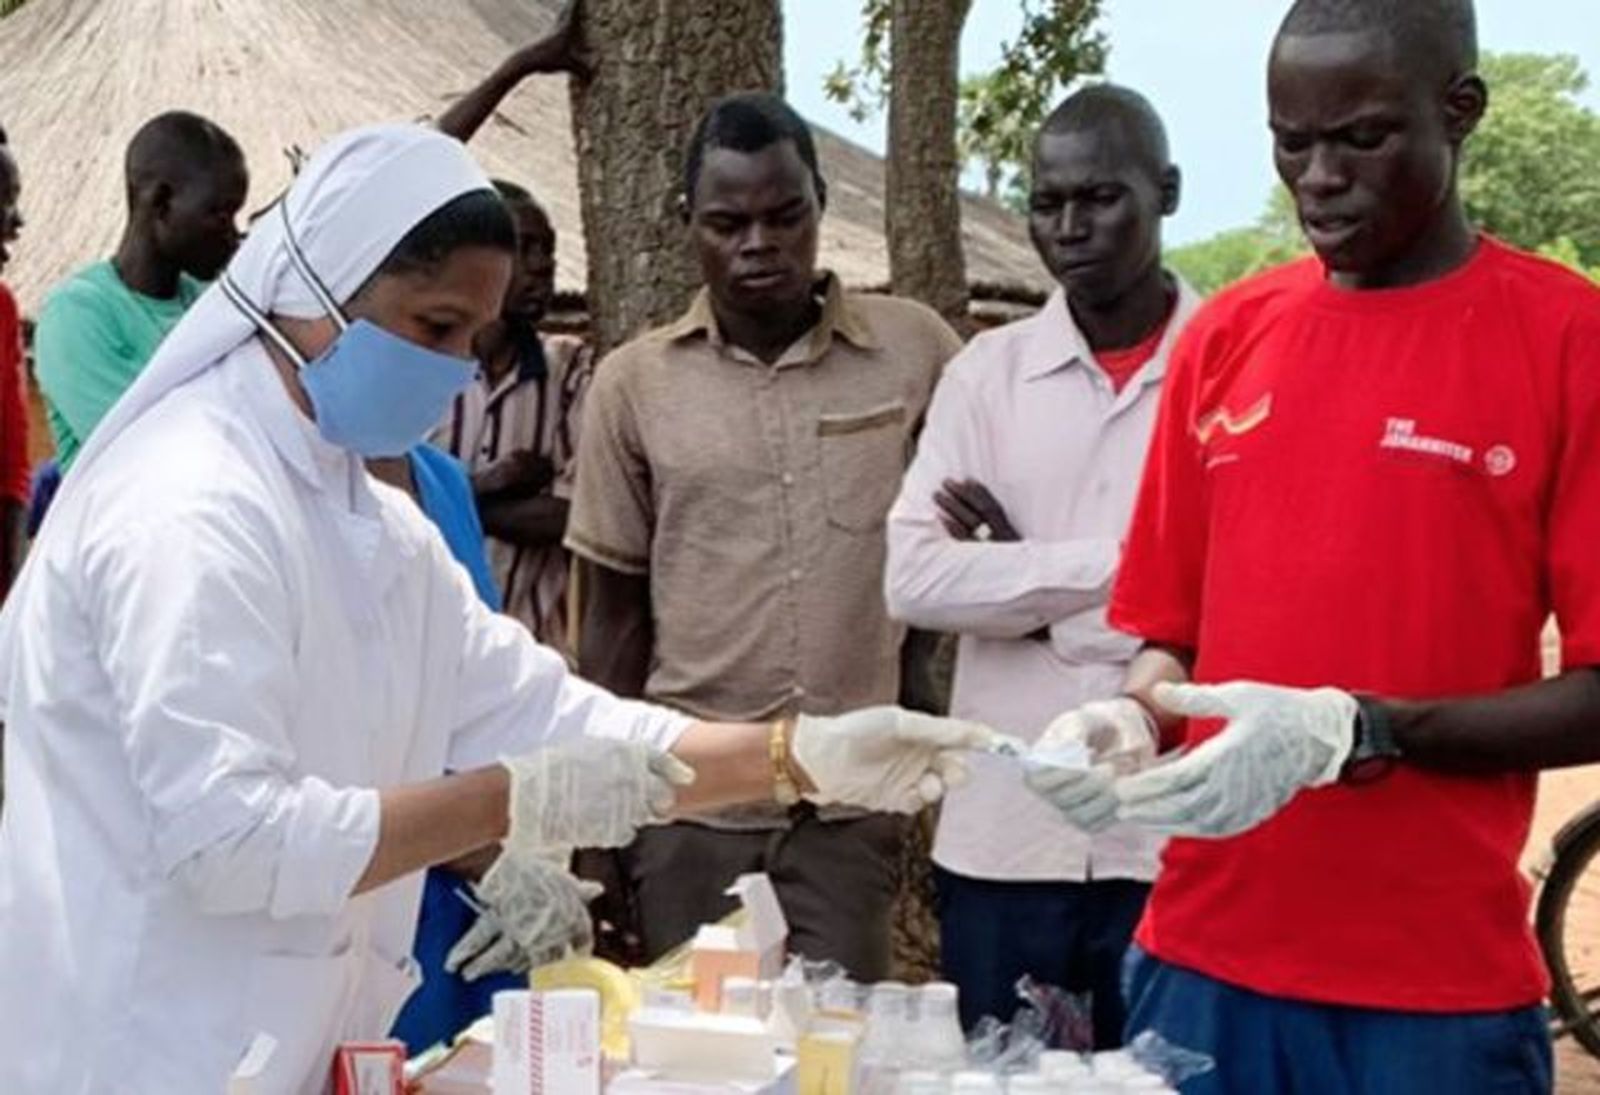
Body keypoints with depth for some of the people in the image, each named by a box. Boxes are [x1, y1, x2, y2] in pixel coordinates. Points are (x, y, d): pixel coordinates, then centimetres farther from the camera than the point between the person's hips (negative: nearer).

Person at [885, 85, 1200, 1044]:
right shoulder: (987, 371, 5)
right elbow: (916, 579, -6)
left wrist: (1020, 571, -8)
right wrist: (1119, 563, -12)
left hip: (1179, 841, -2)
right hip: (1001, 837, 2)